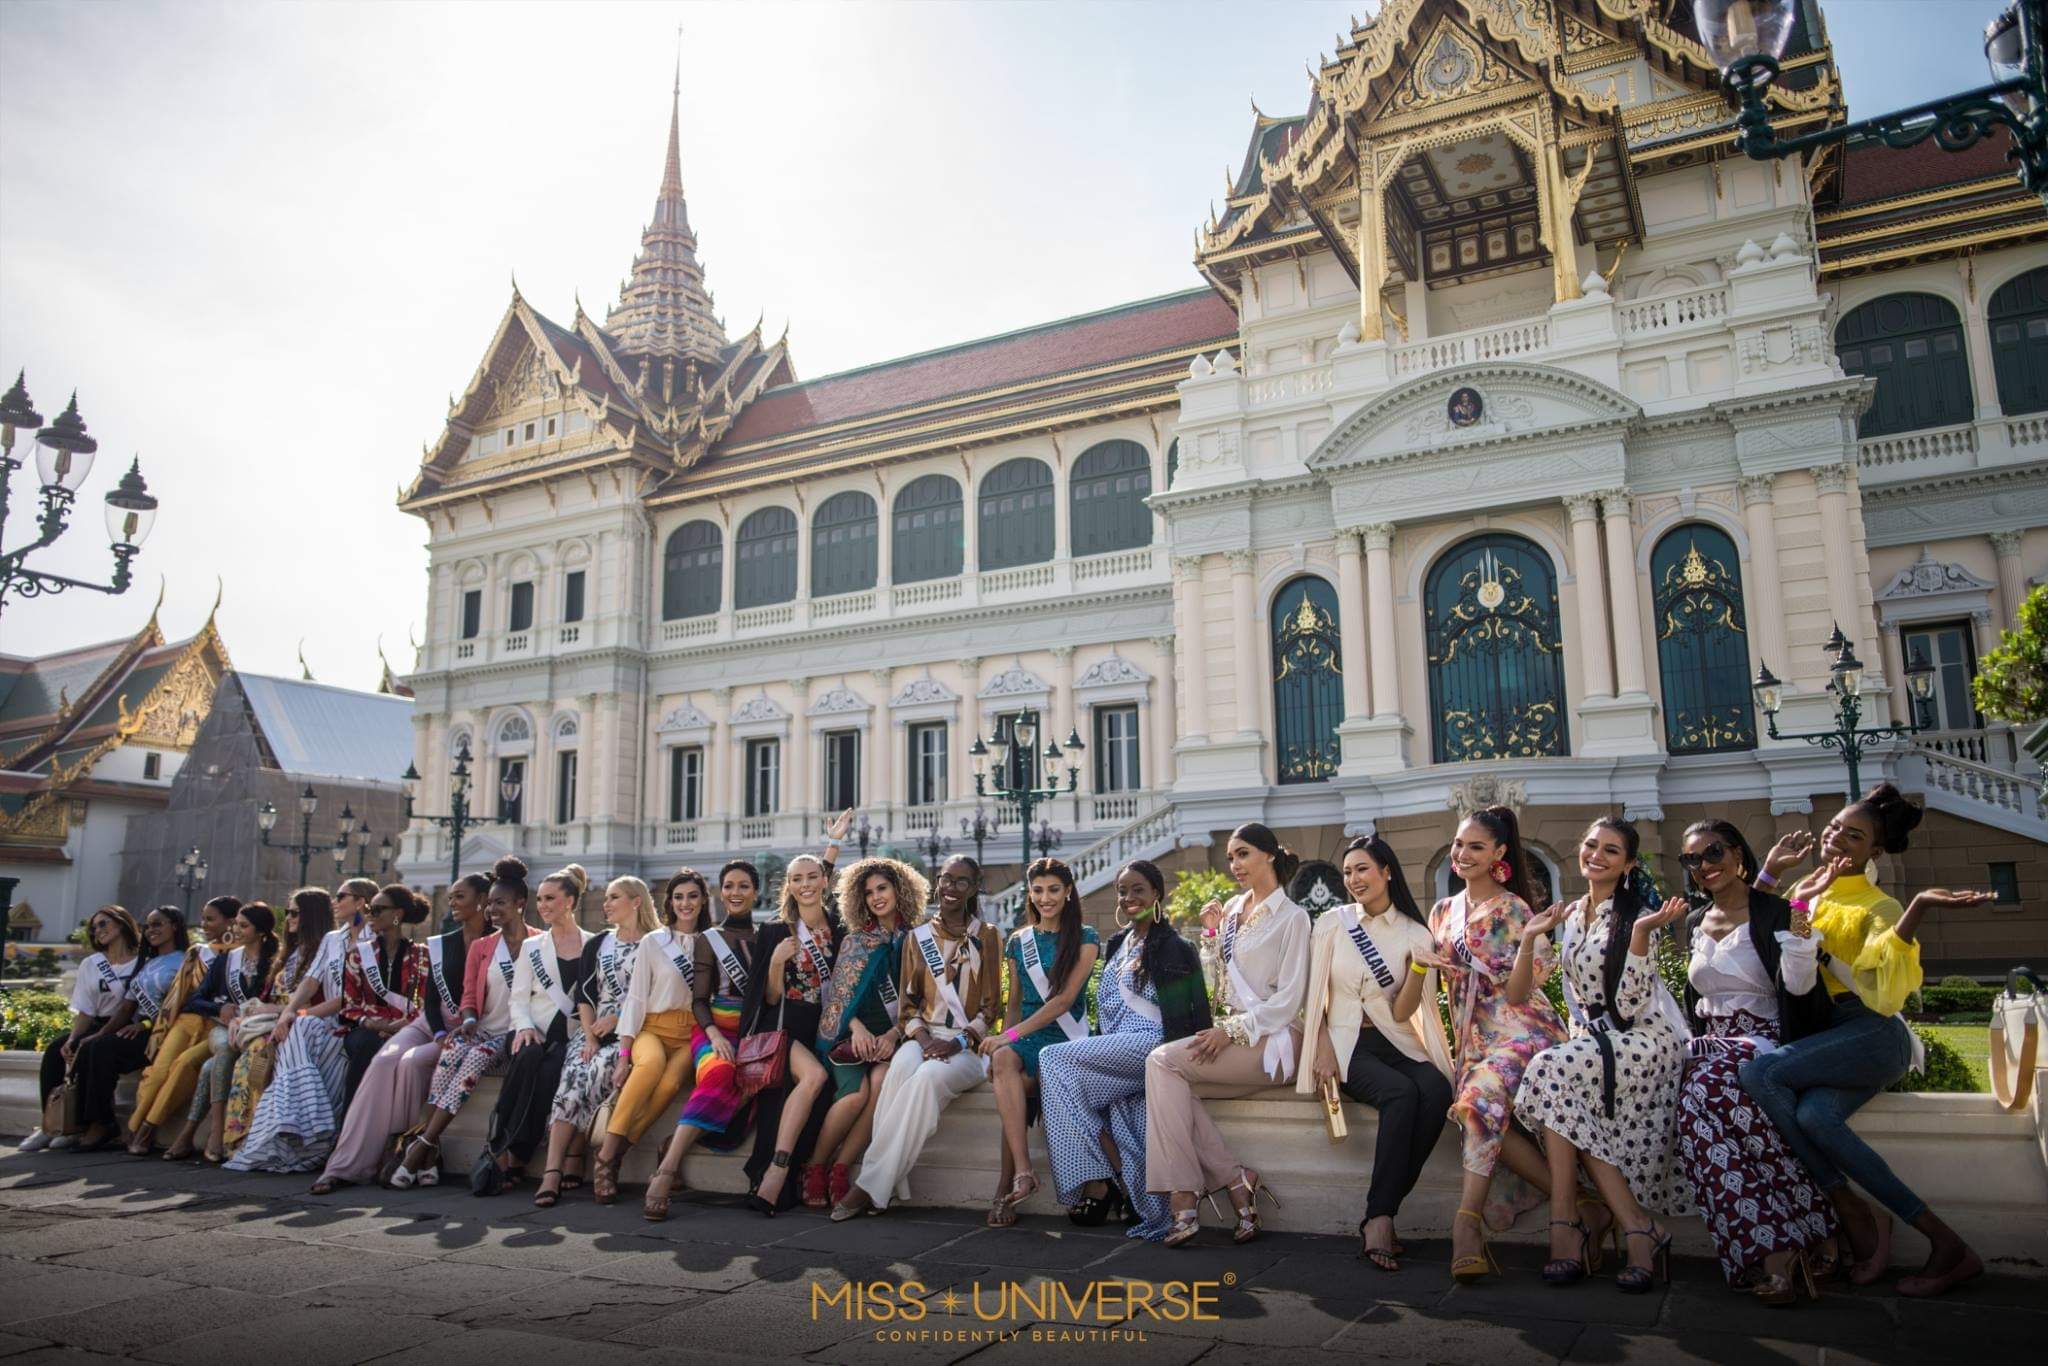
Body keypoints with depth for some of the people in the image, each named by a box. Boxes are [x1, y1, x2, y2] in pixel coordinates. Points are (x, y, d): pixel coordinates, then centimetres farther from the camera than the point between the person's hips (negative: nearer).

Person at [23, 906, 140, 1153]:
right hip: (96, 1026, 6)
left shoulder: (143, 962, -4)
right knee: (54, 1049, -20)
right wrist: (72, 1039, -11)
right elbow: (85, 1012, 9)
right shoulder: (90, 964, 15)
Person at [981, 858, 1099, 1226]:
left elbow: (1064, 999, -8)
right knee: (1003, 1059, -34)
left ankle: (1007, 1184, -24)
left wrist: (1010, 1035, -16)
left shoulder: (1085, 938, 3)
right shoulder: (1018, 942, 17)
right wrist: (1003, 1041, -2)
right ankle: (1023, 1172, -39)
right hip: (1025, 1039, 3)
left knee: (1018, 1086, -33)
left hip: (1066, 1041, -3)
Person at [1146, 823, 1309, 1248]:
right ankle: (1236, 1181, -18)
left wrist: (1232, 1030, -17)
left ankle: (1186, 1199, -22)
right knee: (1164, 1065, -23)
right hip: (1235, 1031, 7)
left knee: (1163, 1061, -24)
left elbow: (1289, 1000, -10)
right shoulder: (1234, 908, 17)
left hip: (1271, 1039, -7)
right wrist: (1213, 932, 9)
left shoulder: (1292, 918, -3)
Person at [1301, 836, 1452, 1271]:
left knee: (1437, 1091, -30)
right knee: (1401, 1093, -32)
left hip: (1396, 1044, 3)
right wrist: (1323, 1052, -9)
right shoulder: (1332, 923, 3)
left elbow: (1402, 1012, 0)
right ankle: (1380, 1218, -26)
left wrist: (1420, 966, -15)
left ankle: (1381, 1214, -23)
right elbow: (1313, 995, 2)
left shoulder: (1414, 933, 6)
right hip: (1345, 1043, -2)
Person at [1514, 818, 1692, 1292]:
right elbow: (1518, 994, 13)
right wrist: (1530, 937, 3)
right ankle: (1637, 1229, -20)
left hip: (1648, 1040, -5)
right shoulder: (1569, 916, 13)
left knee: (1552, 1071, -30)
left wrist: (1640, 934, -24)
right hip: (1593, 1040, 6)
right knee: (1568, 1101, -28)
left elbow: (1630, 1006, -16)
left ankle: (1567, 1226, -26)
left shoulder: (1637, 915, -5)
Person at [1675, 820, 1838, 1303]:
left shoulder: (1772, 911, -3)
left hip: (1764, 1042, -5)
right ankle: (1782, 1247, -33)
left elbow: (1799, 988, -18)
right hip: (1710, 1046, 5)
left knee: (1703, 1093, -36)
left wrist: (1800, 916, -28)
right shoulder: (1696, 922, 17)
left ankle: (1774, 1252, -35)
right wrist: (1696, 1047, 11)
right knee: (1703, 1095, -32)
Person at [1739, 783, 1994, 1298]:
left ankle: (1856, 1215, -17)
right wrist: (1801, 901, -2)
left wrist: (1919, 908, -30)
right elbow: (1794, 975, 8)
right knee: (1814, 1115, -29)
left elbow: (1885, 983, -20)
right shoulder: (1807, 893, 16)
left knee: (1759, 1071, -28)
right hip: (1821, 1034, 5)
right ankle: (1940, 1237, -17)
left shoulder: (1878, 907, -2)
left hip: (1871, 1034, -5)